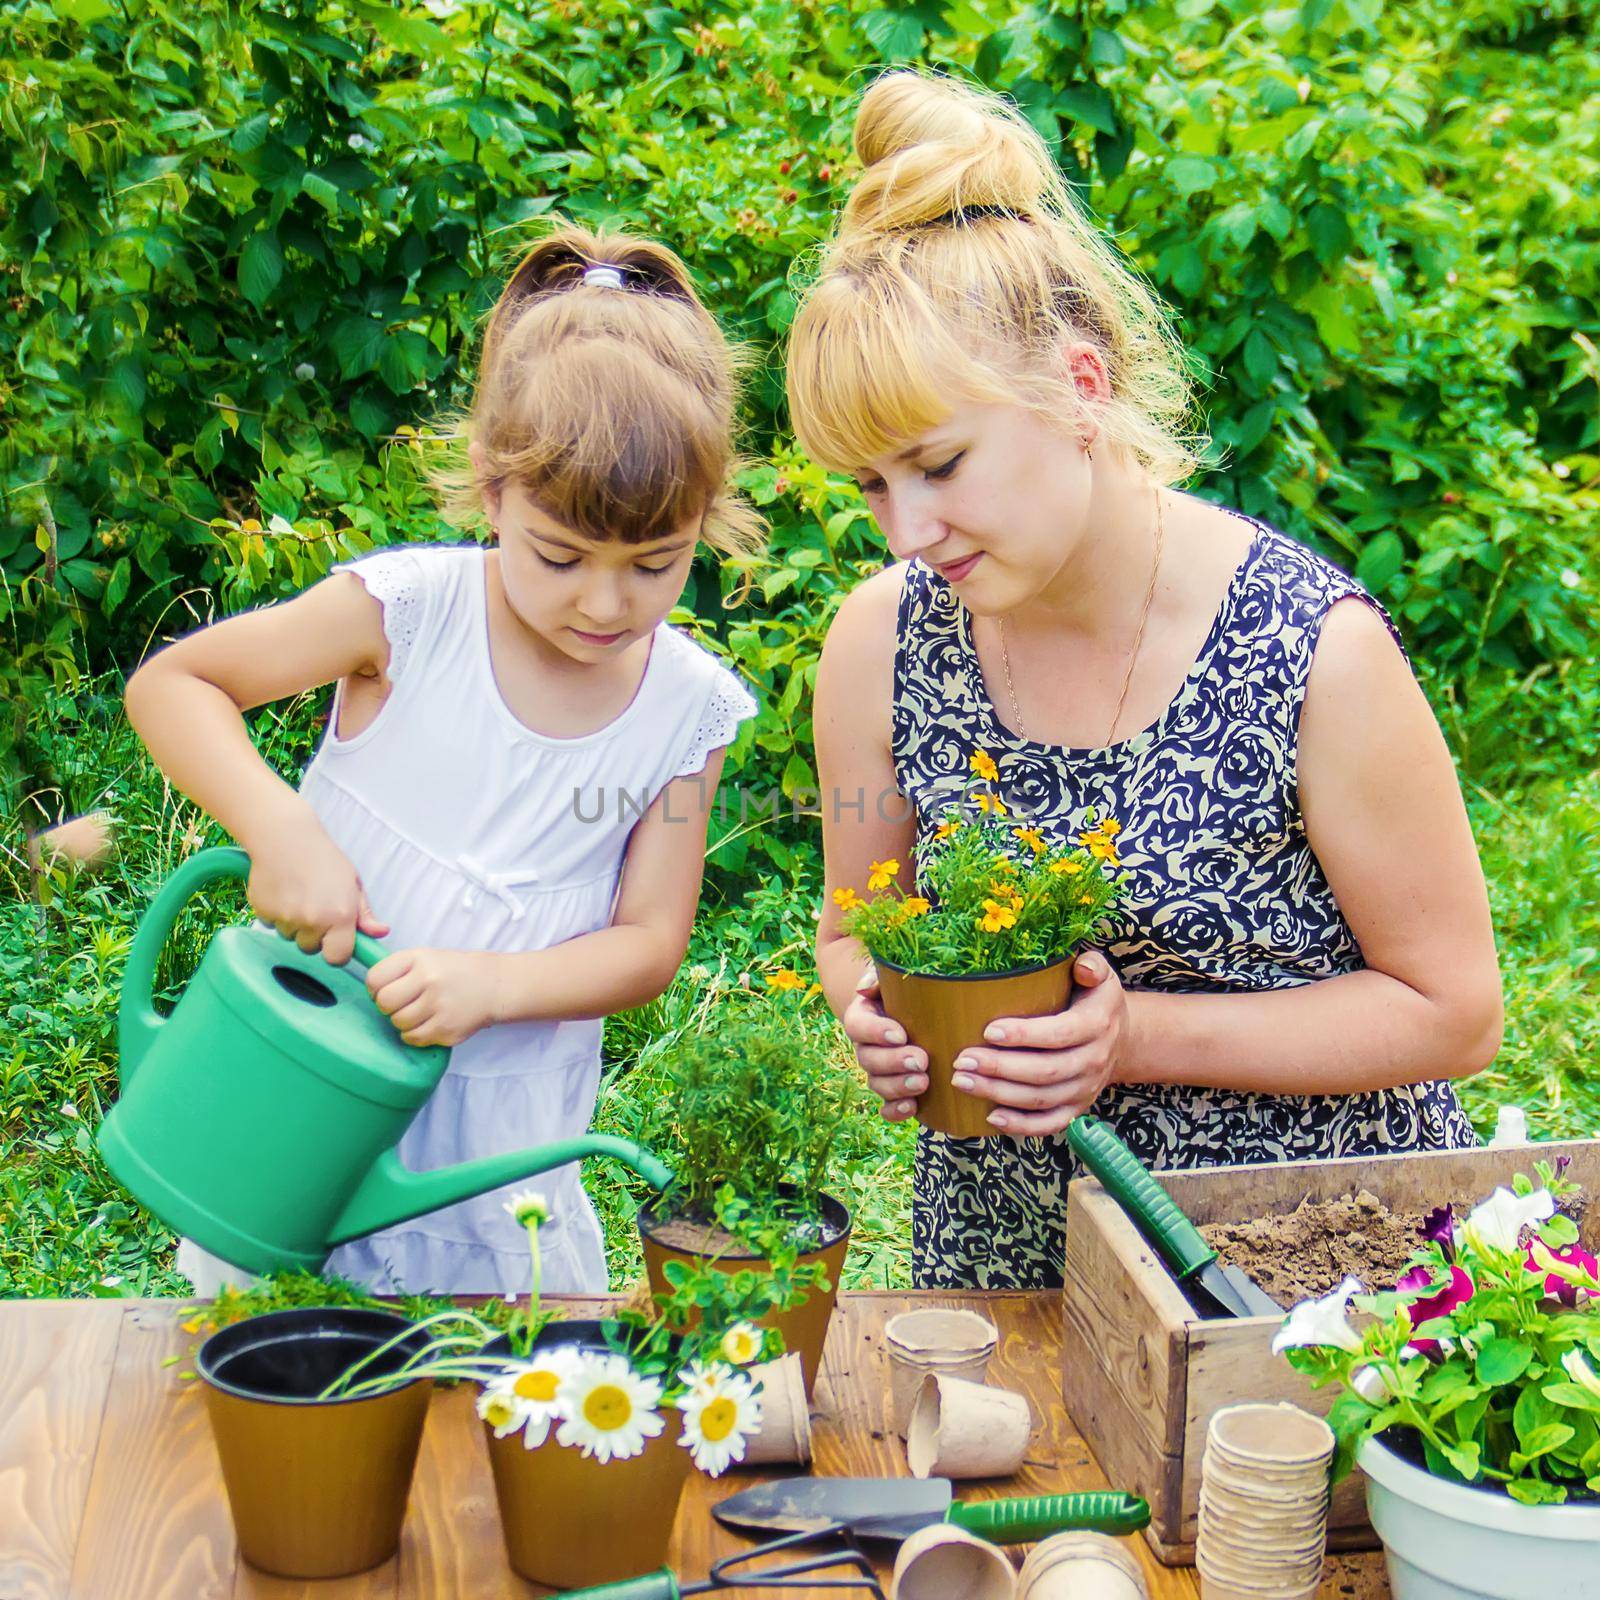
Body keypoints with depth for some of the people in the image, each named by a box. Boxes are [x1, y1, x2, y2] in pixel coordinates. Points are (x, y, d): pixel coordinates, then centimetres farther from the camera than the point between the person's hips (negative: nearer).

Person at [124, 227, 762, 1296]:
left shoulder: (686, 707, -6)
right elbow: (168, 685, -7)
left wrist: (491, 983, -24)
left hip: (501, 1125, 2)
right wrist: (279, 829, -24)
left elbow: (651, 944, -5)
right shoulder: (406, 612, -13)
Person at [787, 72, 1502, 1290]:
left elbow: (1454, 1008, -8)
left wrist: (1140, 1036, -17)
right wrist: (875, 1013, -12)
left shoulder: (1317, 652, -16)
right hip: (1005, 1244, 3)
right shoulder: (882, 639, -4)